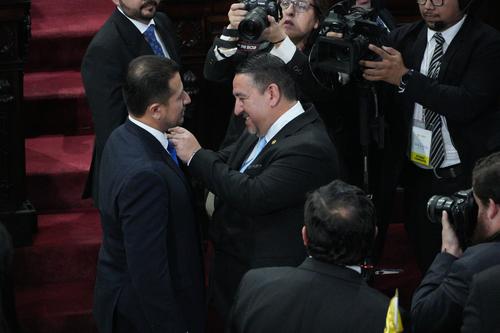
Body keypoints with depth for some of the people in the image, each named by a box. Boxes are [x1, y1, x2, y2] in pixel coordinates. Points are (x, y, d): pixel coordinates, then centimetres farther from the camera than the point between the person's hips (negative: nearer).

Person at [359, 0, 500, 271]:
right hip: (417, 175, 4)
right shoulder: (403, 38, 5)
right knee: (426, 262, 10)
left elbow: (467, 103, -22)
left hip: (465, 178, -4)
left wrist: (405, 78, -27)